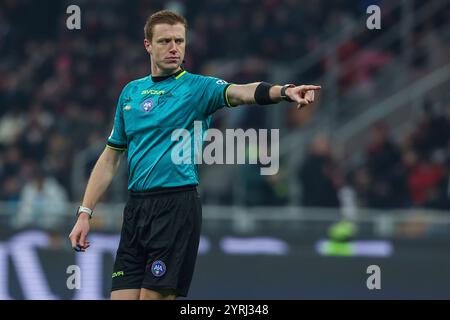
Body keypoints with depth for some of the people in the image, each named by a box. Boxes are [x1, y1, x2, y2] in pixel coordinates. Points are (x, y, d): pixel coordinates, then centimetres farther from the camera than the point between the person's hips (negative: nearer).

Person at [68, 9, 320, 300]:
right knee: (123, 295, 1)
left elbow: (240, 92, -22)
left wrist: (284, 91, -43)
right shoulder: (131, 92, 15)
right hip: (135, 208, 5)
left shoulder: (198, 87, -1)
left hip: (176, 207, -5)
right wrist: (85, 213, 13)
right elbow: (111, 158, 19)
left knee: (154, 296, -7)